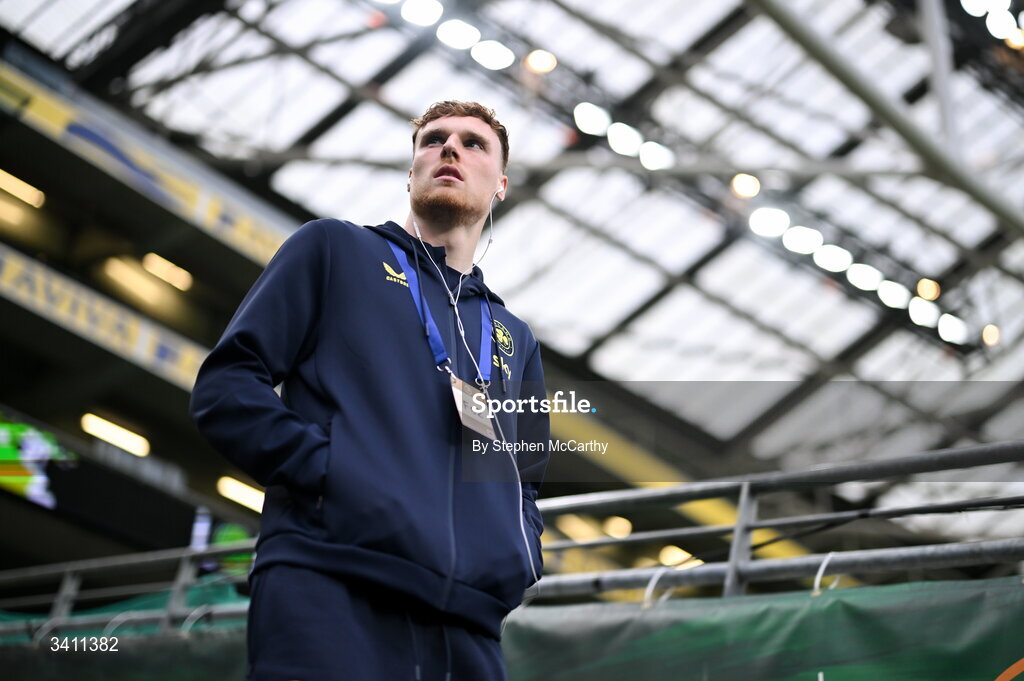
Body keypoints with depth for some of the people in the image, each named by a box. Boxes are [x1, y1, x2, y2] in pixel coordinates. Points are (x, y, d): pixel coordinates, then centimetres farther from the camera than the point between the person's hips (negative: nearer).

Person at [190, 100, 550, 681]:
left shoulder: (516, 340, 28)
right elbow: (225, 386, 5)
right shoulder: (335, 249, 15)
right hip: (328, 595, -4)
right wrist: (328, 469, -10)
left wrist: (516, 559, 7)